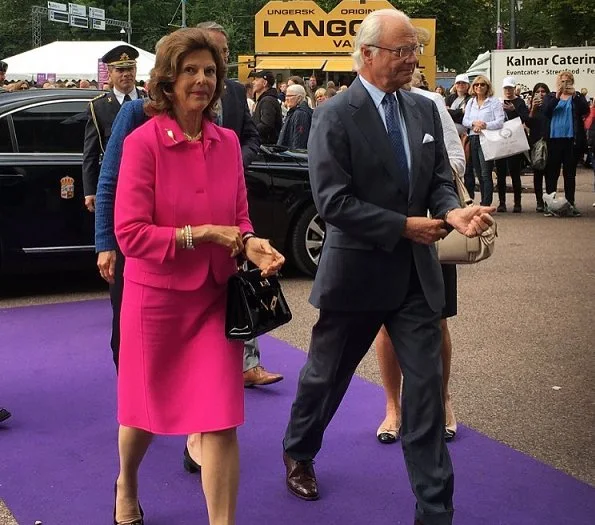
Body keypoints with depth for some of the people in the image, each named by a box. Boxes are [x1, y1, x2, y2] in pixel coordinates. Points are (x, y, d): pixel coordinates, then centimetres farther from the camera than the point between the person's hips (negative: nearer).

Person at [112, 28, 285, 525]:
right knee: (146, 408, 17)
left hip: (215, 296, 3)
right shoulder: (143, 142, -13)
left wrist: (250, 242, -12)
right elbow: (131, 234, -16)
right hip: (157, 296, -2)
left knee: (221, 420, -2)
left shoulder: (227, 142, 1)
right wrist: (204, 233, -19)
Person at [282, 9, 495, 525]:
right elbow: (333, 202, -19)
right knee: (326, 375, 16)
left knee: (426, 389, 3)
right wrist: (405, 226, -19)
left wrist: (453, 211, -15)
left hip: (416, 274, 4)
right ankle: (298, 453, 44)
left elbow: (439, 179, 8)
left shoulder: (425, 109, 4)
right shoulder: (335, 116, -13)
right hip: (357, 273, -4)